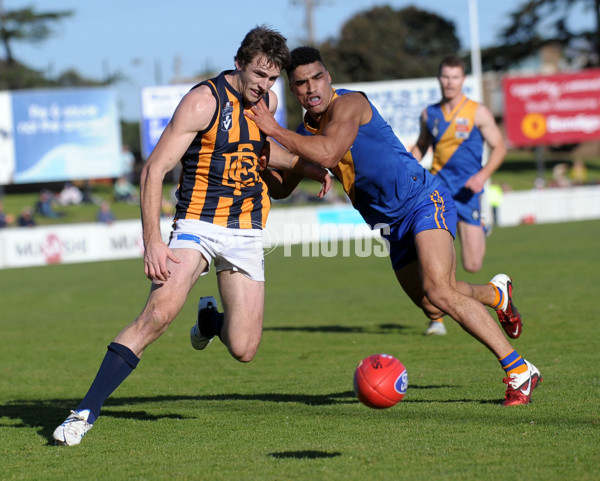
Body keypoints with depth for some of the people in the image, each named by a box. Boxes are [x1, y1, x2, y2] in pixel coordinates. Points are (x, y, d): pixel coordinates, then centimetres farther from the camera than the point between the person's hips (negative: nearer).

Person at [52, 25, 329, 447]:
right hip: (198, 223, -5)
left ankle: (210, 319, 34)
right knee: (160, 312, -28)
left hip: (247, 231, 5)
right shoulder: (204, 100, -13)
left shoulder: (268, 101, 6)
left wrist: (313, 168, 19)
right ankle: (86, 412, -22)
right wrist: (152, 241, -23)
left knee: (243, 350, -4)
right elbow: (155, 169, -16)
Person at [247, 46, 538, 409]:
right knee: (433, 308, 12)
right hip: (393, 226, 9)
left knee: (439, 292, -26)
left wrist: (276, 130, -26)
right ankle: (496, 294, 45)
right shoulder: (309, 127, 9)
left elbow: (327, 153, -32)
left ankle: (520, 372, -21)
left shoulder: (348, 103, -16)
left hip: (424, 201, -9)